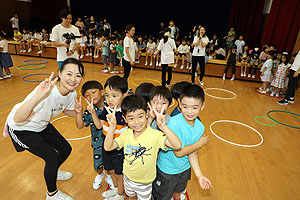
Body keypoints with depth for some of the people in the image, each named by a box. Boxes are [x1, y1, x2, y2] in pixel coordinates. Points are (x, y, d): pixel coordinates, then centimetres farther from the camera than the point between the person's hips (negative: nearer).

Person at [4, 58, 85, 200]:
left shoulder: (72, 94, -17)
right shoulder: (47, 91, -39)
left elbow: (67, 110, 4)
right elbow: (17, 119, -44)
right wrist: (38, 96, -58)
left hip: (42, 125, 7)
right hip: (20, 128, -7)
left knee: (66, 149, 10)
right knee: (52, 157, -12)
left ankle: (52, 172, 44)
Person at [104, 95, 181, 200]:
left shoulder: (155, 135, -29)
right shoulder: (126, 134, -15)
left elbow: (177, 145, -39)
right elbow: (107, 147, -19)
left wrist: (163, 126, -51)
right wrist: (112, 126, -31)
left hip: (145, 182, -3)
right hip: (128, 177, 4)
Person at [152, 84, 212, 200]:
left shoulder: (200, 127, -14)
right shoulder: (173, 123, -34)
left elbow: (193, 152, -6)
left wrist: (199, 175, -9)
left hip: (184, 168, 6)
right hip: (167, 170, -5)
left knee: (179, 190, 35)